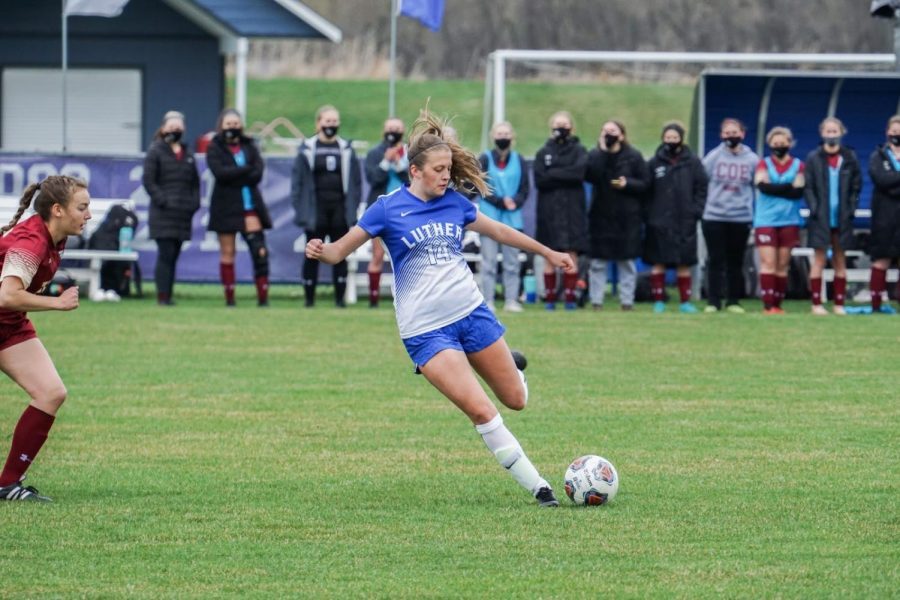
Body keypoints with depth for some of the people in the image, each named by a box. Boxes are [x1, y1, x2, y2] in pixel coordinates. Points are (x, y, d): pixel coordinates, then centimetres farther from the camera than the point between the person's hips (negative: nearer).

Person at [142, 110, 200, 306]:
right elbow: (148, 180, -6)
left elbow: (195, 182, 21)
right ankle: (163, 296, -11)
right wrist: (163, 201, -14)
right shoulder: (156, 152, -1)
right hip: (163, 214, -6)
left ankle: (167, 295, 11)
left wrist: (194, 203, 6)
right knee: (166, 254, -11)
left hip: (183, 214, 6)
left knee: (174, 255, 7)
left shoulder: (187, 154, 16)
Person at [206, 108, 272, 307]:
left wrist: (233, 176, -12)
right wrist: (246, 170, -10)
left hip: (250, 205, 2)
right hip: (225, 207, -2)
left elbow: (258, 173, -4)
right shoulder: (215, 148, 2)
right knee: (227, 253, 2)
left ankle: (263, 296, -7)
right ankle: (229, 298, 7)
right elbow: (220, 172, -14)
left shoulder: (249, 147, 10)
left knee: (259, 250, -8)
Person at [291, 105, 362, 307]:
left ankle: (340, 298, 8)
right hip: (316, 211, -2)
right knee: (312, 256, 3)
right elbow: (297, 181, -1)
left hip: (340, 211, 2)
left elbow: (355, 182, 7)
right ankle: (309, 298, 9)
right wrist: (300, 211, -7)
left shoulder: (346, 150, 6)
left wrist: (353, 209, -1)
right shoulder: (307, 149, 0)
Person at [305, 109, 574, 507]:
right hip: (426, 330, -5)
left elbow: (499, 232, 20)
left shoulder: (454, 203, 4)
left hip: (472, 313, 5)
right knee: (481, 412, -16)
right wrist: (320, 251, -27)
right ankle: (538, 487, -7)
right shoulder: (389, 209, -8)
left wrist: (548, 254, 28)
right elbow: (340, 250, -4)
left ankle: (511, 366, 49)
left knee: (516, 400, 12)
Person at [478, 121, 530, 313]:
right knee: (489, 260, -3)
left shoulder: (519, 161, 7)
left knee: (512, 261, 1)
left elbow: (524, 190, 7)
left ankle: (511, 300, 4)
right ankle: (488, 301, -1)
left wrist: (514, 202, -13)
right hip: (490, 216, -2)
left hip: (512, 218, 2)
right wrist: (501, 202, -14)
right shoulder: (485, 159, 2)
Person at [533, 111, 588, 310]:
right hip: (549, 211, 1)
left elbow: (580, 172, -11)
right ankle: (550, 297, 1)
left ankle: (570, 297, -3)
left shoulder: (579, 151, 7)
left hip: (573, 210, -1)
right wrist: (566, 177, -8)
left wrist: (553, 174, -8)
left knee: (571, 255, -4)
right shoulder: (543, 153, 9)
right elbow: (539, 180, -2)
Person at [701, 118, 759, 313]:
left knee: (735, 261, 7)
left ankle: (733, 301, 14)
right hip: (714, 217, -1)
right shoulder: (713, 157, 0)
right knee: (716, 260, 1)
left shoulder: (752, 159, 1)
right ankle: (713, 301, 4)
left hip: (741, 217, 1)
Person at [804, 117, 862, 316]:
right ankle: (816, 303, 1)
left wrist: (851, 208, -2)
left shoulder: (849, 158, 4)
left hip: (842, 217, 2)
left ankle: (839, 303, 10)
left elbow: (856, 186, 8)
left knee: (840, 261, 6)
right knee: (819, 260, -2)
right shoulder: (814, 158, -1)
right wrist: (814, 208, -11)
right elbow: (807, 187, -1)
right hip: (821, 217, -2)